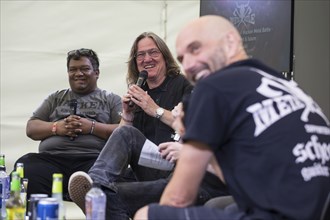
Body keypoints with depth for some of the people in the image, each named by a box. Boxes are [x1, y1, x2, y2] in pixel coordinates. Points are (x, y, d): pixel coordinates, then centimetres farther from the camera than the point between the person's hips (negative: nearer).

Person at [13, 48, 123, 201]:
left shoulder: (111, 99, 21)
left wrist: (92, 127, -6)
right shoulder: (56, 98, 30)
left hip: (93, 159, -3)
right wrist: (56, 127, 2)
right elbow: (31, 128, 22)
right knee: (25, 166, -31)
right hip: (51, 158, 3)